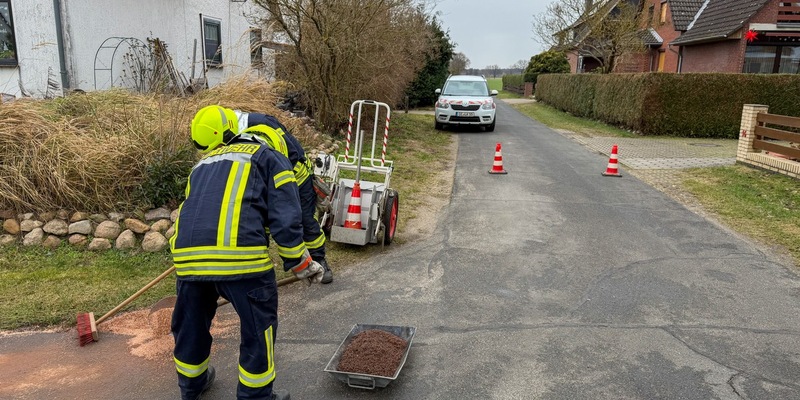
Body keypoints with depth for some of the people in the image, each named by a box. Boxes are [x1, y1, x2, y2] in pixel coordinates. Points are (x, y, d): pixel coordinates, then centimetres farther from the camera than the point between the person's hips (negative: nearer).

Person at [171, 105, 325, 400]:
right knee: (258, 328, 14)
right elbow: (285, 219, 1)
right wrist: (301, 263, 10)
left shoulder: (202, 165, 31)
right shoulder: (268, 157, 14)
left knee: (190, 323, 27)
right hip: (239, 253, -6)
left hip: (186, 254, 6)